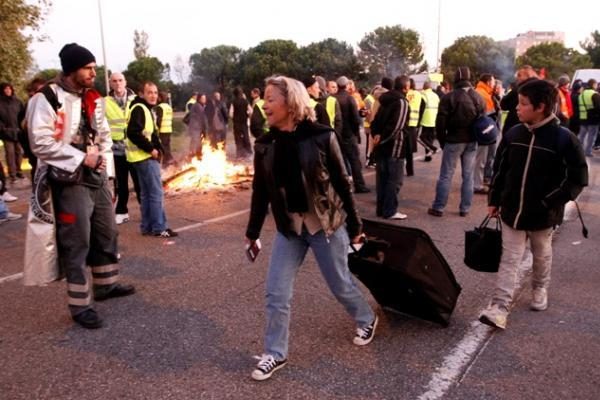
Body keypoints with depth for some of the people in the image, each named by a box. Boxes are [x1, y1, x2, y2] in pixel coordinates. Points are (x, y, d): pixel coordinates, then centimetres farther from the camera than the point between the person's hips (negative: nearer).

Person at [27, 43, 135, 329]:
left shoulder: (92, 99, 12)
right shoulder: (47, 99, -11)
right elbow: (40, 143, -18)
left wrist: (107, 172, 5)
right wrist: (81, 158, -18)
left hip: (97, 178, 8)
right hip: (70, 182, -7)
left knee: (106, 234, 17)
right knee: (77, 243, -1)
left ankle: (106, 285, 36)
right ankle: (80, 305, 12)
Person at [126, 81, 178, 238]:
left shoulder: (147, 109, 19)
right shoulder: (139, 109, -14)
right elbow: (133, 133, -25)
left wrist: (157, 149, 5)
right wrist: (151, 149, -19)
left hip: (146, 156, 11)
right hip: (145, 157, -11)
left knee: (146, 193, 13)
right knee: (156, 193, -8)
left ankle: (147, 226, 19)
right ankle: (159, 228, -4)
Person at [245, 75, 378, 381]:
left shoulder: (321, 136, -13)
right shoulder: (266, 144, -1)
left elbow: (342, 183, -7)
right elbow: (260, 191, 6)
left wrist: (354, 225, -3)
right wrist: (252, 232, 11)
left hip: (326, 224, -3)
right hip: (288, 228, 4)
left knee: (340, 283, 13)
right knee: (276, 292, 3)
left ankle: (367, 319, 44)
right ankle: (275, 353, 22)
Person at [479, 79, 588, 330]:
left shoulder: (563, 138, -15)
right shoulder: (513, 134, -3)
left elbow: (577, 178, -10)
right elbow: (500, 170, 6)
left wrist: (550, 203, -15)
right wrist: (494, 200, 8)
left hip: (542, 215, -2)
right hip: (512, 211, 2)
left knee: (542, 256, 20)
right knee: (509, 259, 3)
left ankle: (540, 290, 46)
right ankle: (499, 308, 3)